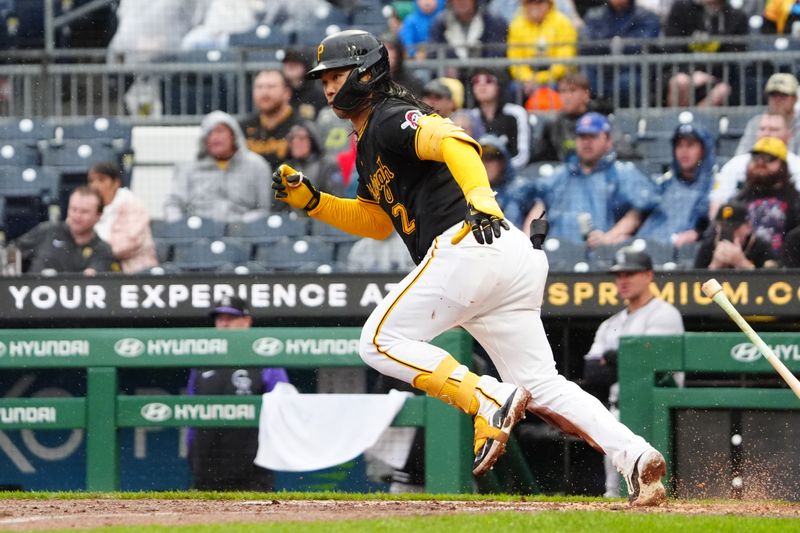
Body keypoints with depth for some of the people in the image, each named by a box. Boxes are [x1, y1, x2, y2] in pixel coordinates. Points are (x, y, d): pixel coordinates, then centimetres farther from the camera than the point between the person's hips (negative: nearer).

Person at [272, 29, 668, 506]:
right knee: (543, 385, 6)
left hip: (466, 247, -10)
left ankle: (490, 401, -16)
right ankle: (635, 456, -10)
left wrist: (481, 200, -38)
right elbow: (376, 222, 37)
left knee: (380, 341, -2)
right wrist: (310, 200, 26)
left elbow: (454, 143, -21)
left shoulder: (392, 119, -2)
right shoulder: (369, 144, 28)